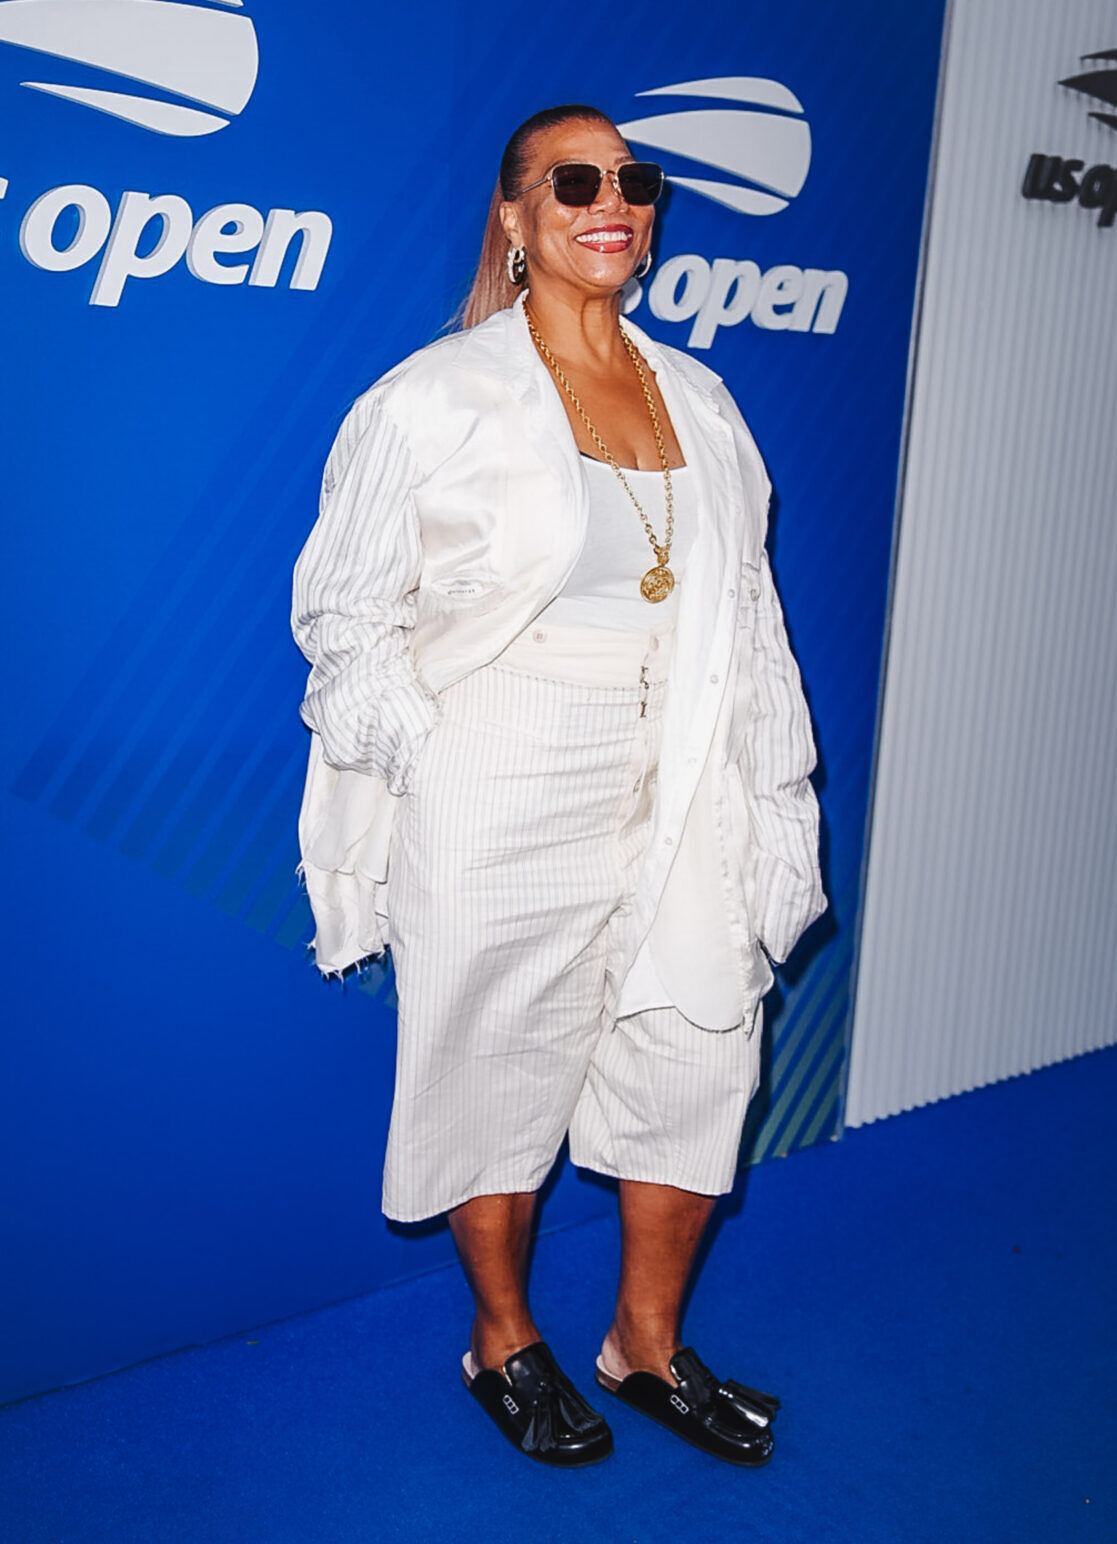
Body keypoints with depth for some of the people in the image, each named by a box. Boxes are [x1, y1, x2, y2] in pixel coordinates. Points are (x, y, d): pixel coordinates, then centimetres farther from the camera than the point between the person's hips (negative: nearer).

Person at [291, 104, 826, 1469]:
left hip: (674, 791, 5)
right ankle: (504, 1341, 33)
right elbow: (347, 605, -2)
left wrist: (767, 795, 11)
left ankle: (647, 1342, 30)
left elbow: (743, 608, 14)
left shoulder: (698, 399, 10)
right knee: (500, 1060, 9)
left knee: (701, 1051, 8)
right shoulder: (438, 396, -6)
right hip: (500, 796, -5)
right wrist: (429, 757, -9)